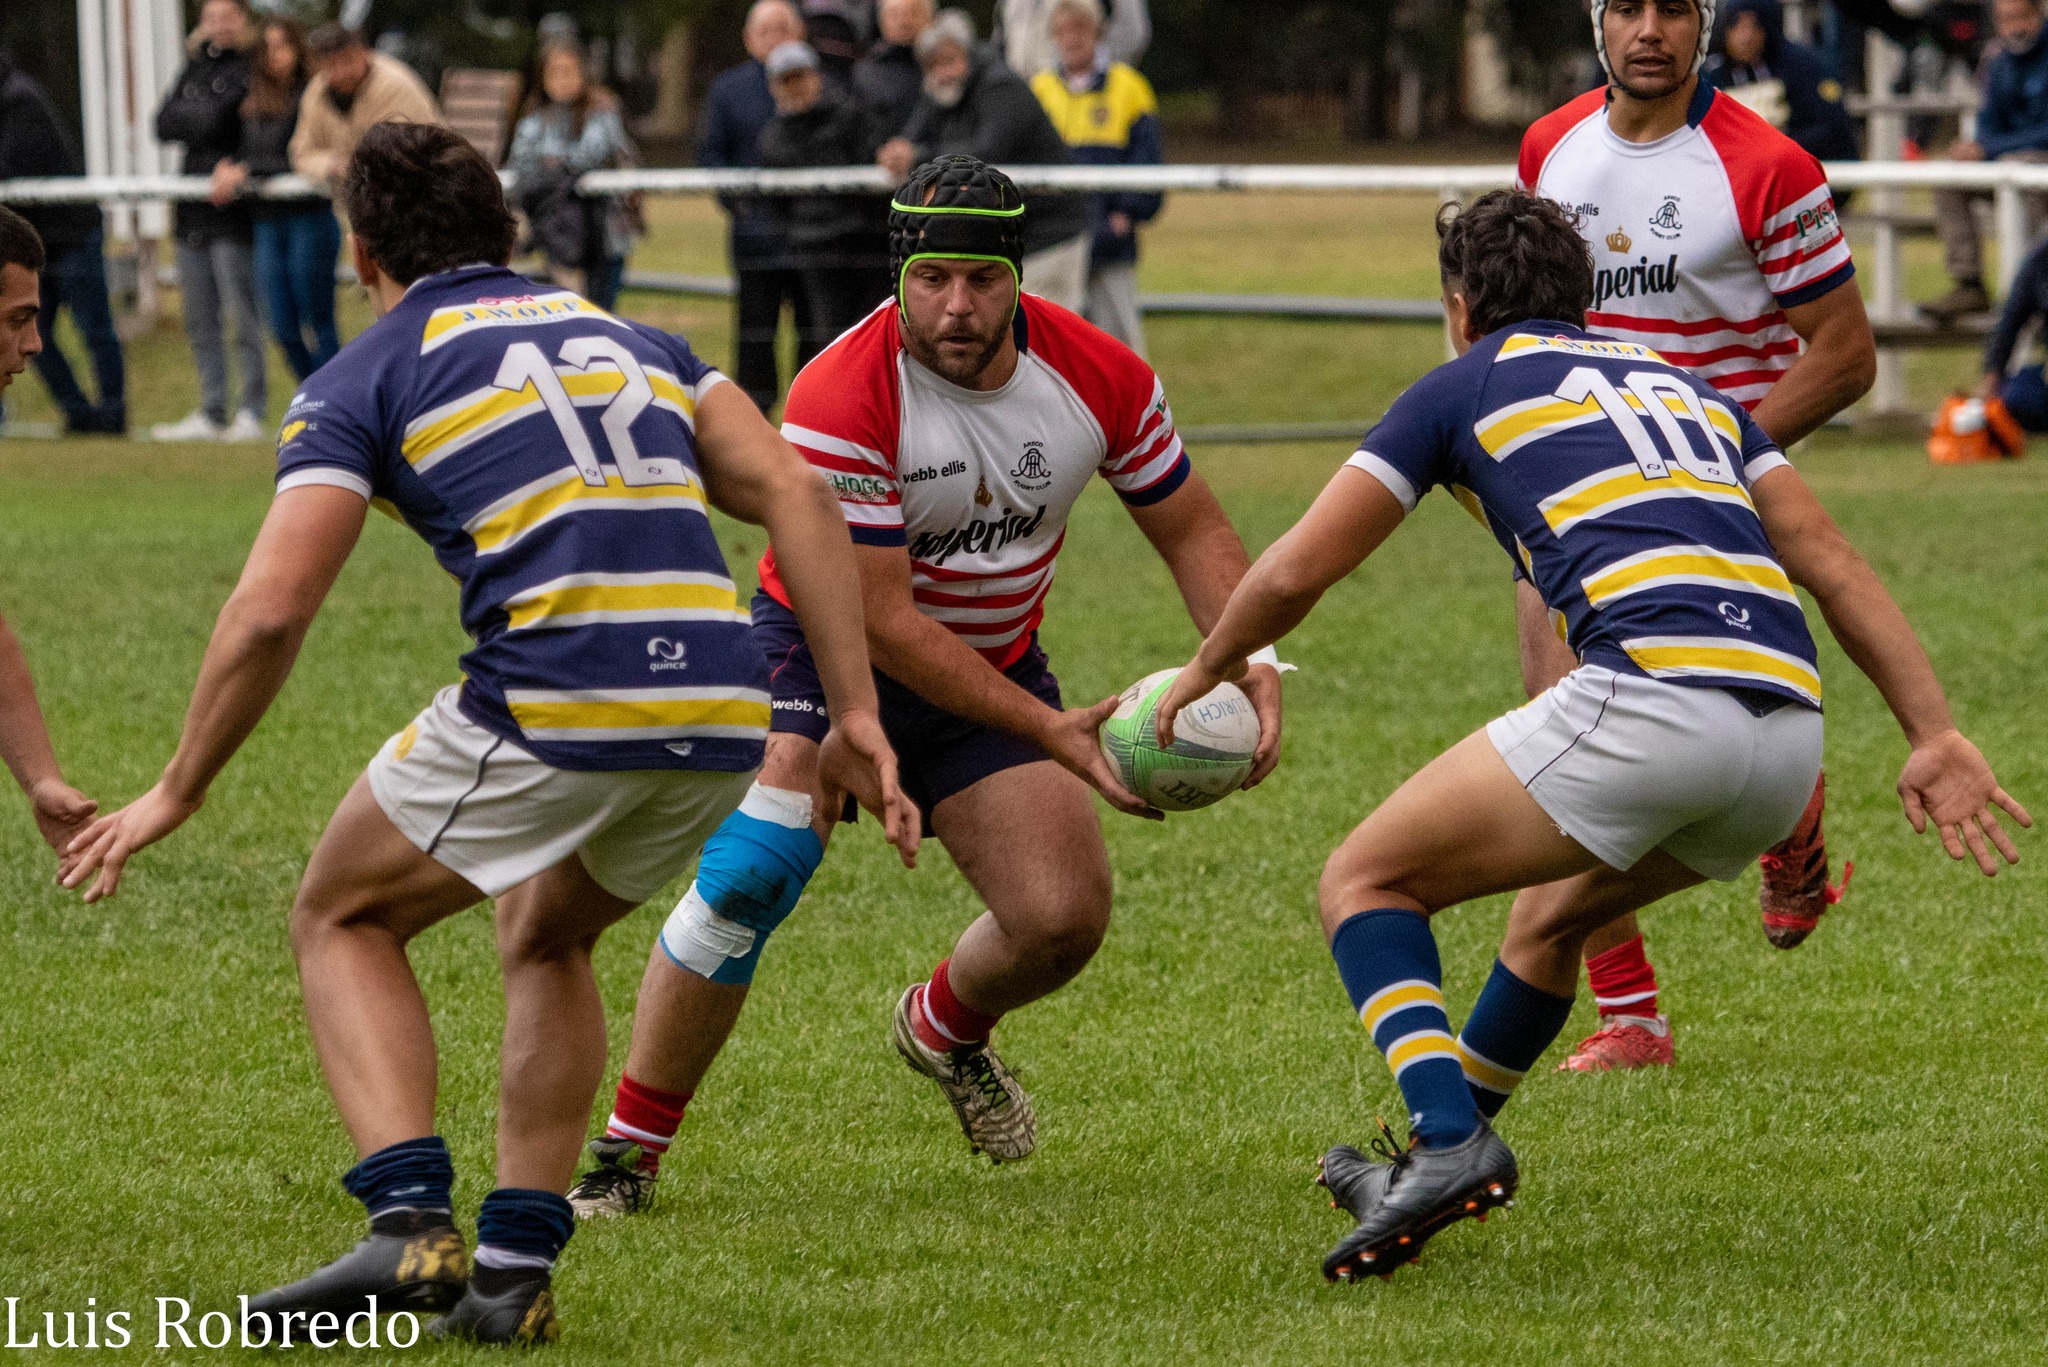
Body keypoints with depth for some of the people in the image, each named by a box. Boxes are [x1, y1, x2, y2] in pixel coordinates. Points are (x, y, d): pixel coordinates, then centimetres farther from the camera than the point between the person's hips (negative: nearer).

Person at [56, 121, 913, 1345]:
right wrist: (856, 710, 11)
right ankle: (515, 1269, 21)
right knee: (547, 941, 32)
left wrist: (177, 794, 12)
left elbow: (271, 612, 0)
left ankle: (411, 1225, -1)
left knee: (343, 918, 19)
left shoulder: (365, 378, 10)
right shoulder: (626, 337, 25)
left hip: (555, 705, -5)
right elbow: (793, 494, 13)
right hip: (723, 718, 5)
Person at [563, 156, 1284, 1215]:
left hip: (996, 666, 4)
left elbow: (1193, 532, 0)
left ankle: (946, 1028, 28)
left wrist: (1245, 664, -18)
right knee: (748, 877, -25)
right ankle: (626, 1156, -14)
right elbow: (879, 616, -28)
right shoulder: (840, 400, -29)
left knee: (1064, 918, -9)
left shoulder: (1099, 376, -15)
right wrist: (1048, 731, -32)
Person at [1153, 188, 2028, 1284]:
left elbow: (1293, 575, 14)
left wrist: (1206, 672, 34)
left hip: (1648, 693, -6)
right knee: (1554, 911, 33)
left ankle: (1446, 1144, -14)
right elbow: (1833, 563, 21)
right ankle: (1437, 1159, 42)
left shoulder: (1463, 386, 16)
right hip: (1789, 730, 6)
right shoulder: (1681, 386, 31)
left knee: (1366, 881, 8)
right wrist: (1936, 738, 16)